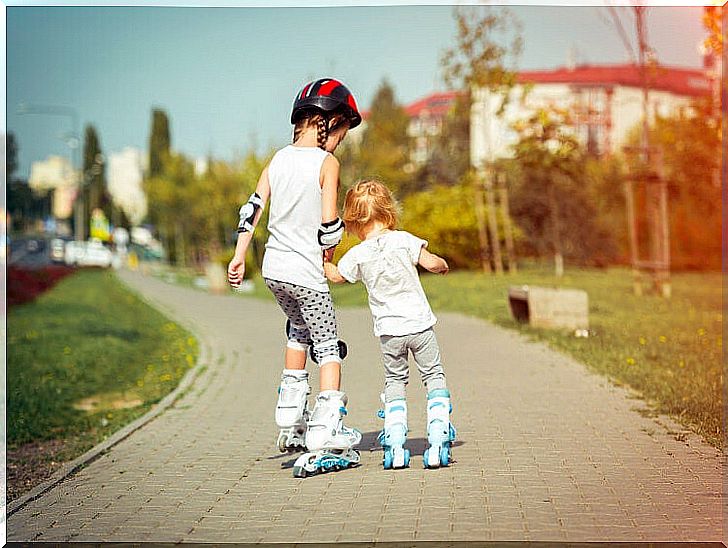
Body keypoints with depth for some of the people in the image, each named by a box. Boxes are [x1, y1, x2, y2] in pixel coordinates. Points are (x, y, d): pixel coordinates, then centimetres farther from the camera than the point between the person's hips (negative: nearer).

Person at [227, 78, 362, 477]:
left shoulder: (278, 159, 8)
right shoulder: (327, 163, -9)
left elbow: (252, 207, 8)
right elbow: (329, 224, -14)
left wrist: (239, 257, 13)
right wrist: (328, 255, 6)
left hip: (273, 268, 7)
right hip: (306, 272, -7)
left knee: (299, 331, 29)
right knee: (329, 351, 2)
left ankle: (290, 422, 31)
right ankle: (321, 444, -6)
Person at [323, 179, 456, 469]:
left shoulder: (357, 255, -2)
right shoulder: (404, 239, -6)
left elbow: (336, 275, 16)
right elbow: (431, 263, -7)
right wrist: (443, 264, 17)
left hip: (389, 331, 1)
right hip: (420, 324, -1)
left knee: (394, 382, 16)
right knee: (434, 377, 11)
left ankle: (395, 448, 8)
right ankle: (438, 444, 1)